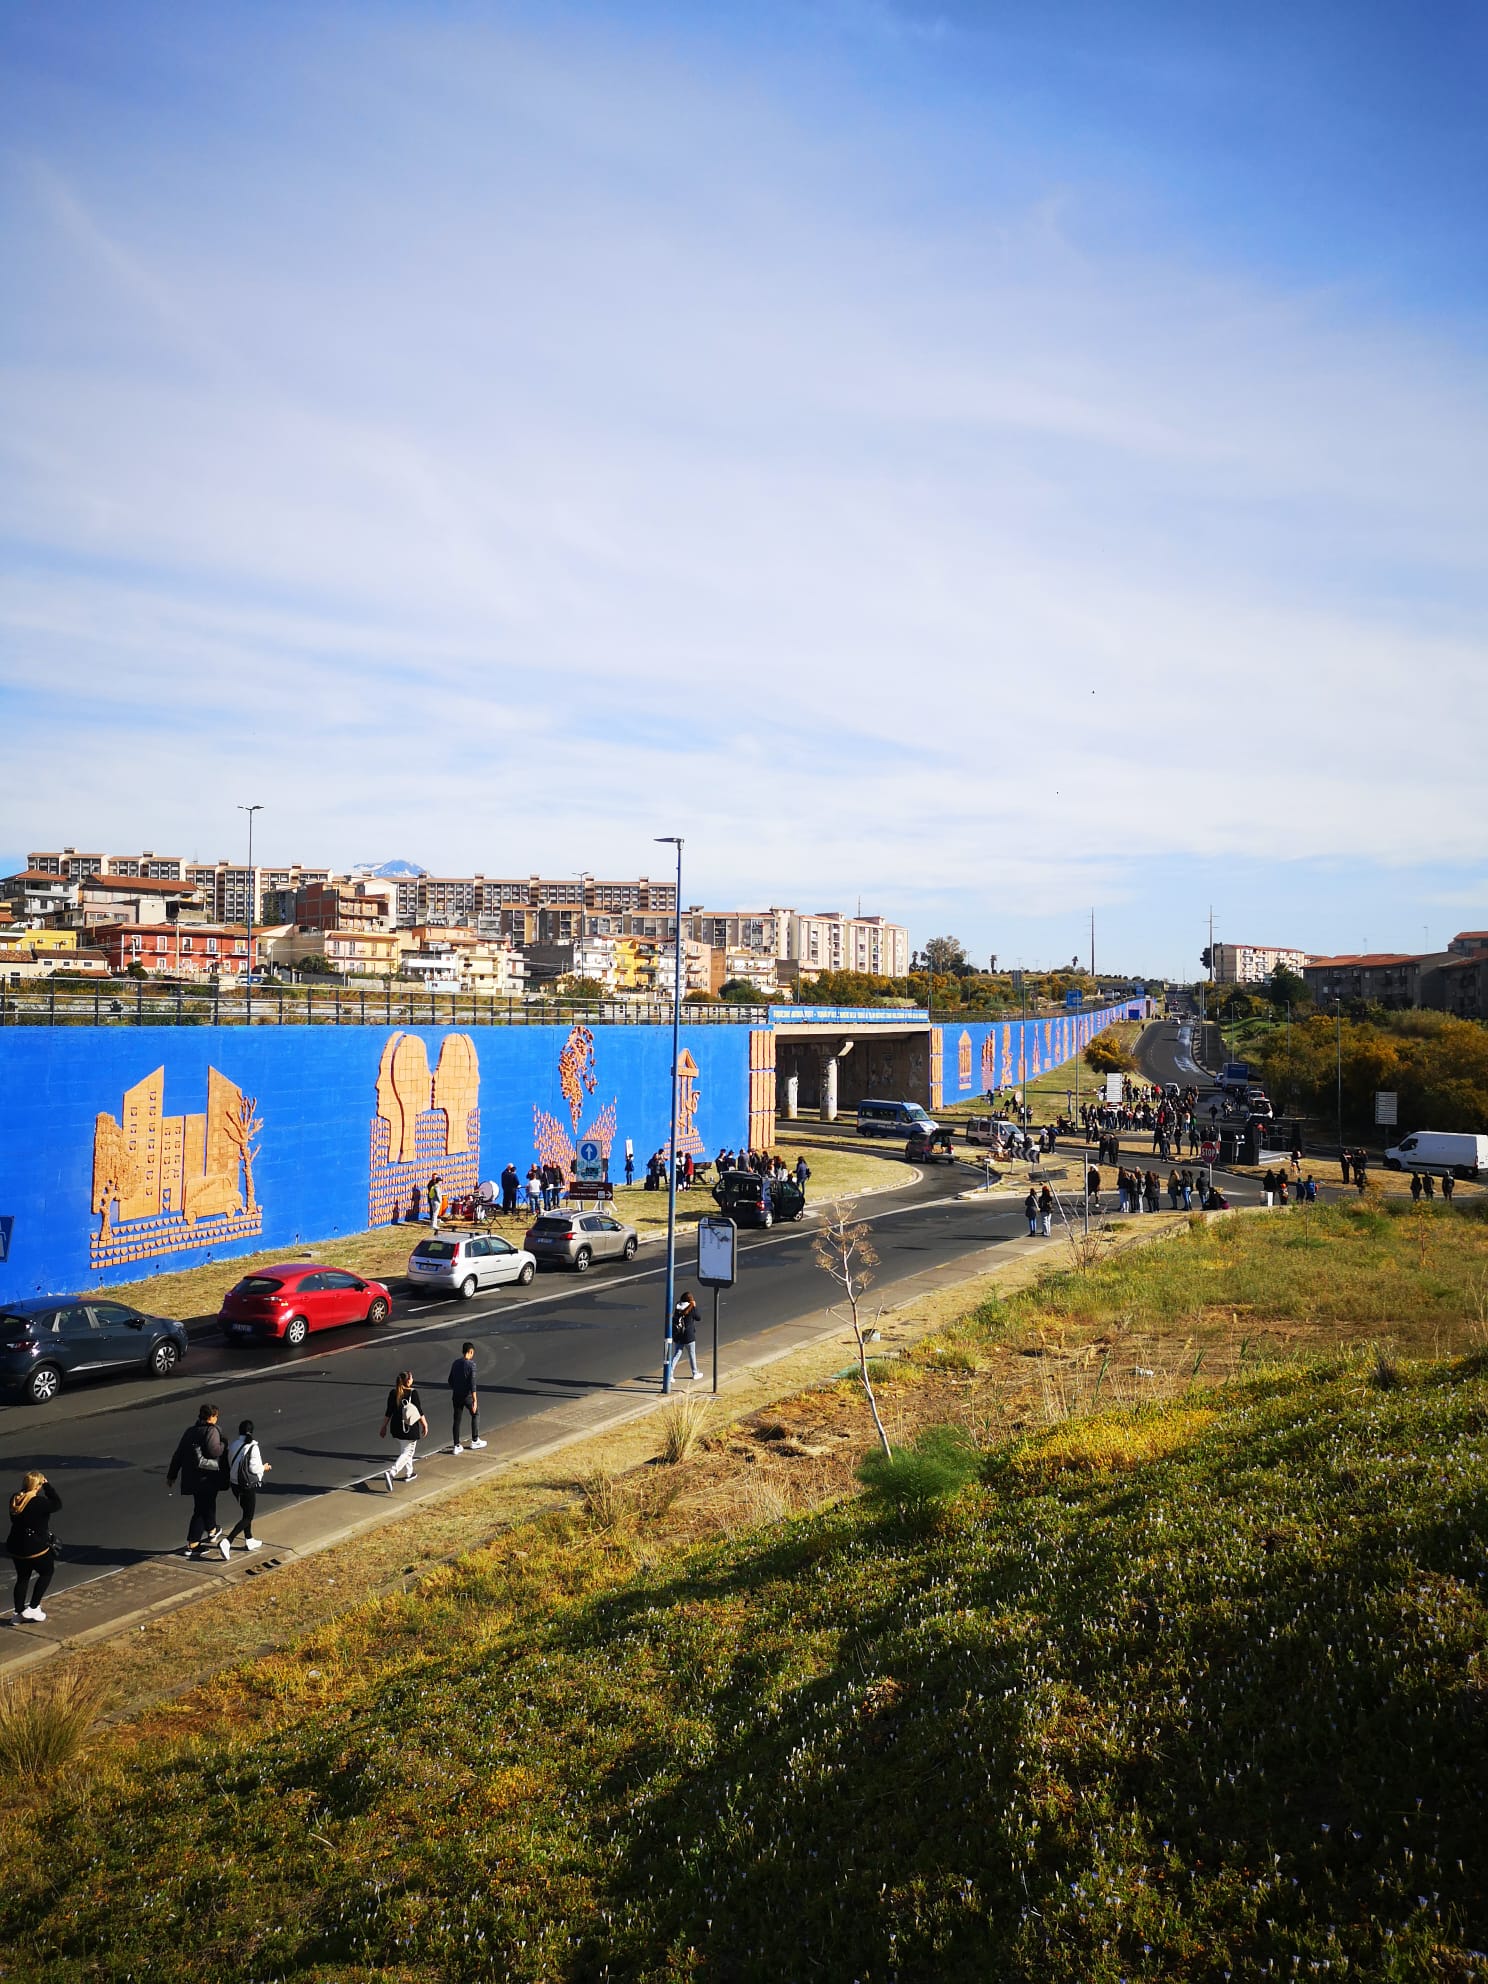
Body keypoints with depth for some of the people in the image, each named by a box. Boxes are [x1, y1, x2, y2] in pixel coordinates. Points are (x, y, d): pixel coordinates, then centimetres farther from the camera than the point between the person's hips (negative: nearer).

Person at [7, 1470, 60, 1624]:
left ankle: (17, 1613, 27)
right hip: (36, 1548, -6)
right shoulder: (39, 1503, -25)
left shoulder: (15, 1499, -4)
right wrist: (47, 1485, -11)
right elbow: (57, 1504, -11)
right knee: (46, 1572, 18)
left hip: (16, 1548, 6)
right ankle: (32, 1608, 15)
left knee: (22, 1578, 22)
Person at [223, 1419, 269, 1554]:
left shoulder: (233, 1446, -1)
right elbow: (255, 1468, -17)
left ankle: (249, 1540, 35)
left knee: (246, 1512, 25)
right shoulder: (253, 1447, -18)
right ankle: (227, 1542, -12)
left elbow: (230, 1464, 5)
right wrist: (264, 1467, 4)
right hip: (248, 1486, -6)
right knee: (247, 1517, 3)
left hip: (234, 1484, 6)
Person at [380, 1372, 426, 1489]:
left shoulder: (393, 1393, -1)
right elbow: (419, 1411, -9)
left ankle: (408, 1473, 35)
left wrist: (384, 1427, 12)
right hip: (410, 1429, -6)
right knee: (407, 1453, 0)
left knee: (404, 1450, 23)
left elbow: (388, 1412, 2)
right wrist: (425, 1424, 3)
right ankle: (391, 1473, -17)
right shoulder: (413, 1392, -14)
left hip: (396, 1427, 6)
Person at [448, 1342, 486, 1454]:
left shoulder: (455, 1363, 5)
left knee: (457, 1420, 9)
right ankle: (475, 1441, 22)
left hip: (456, 1395, 5)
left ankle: (456, 1446, 7)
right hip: (467, 1395, -5)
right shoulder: (471, 1364, -15)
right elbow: (472, 1383, -20)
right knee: (475, 1414, 17)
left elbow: (450, 1380, 13)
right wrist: (475, 1400, -20)